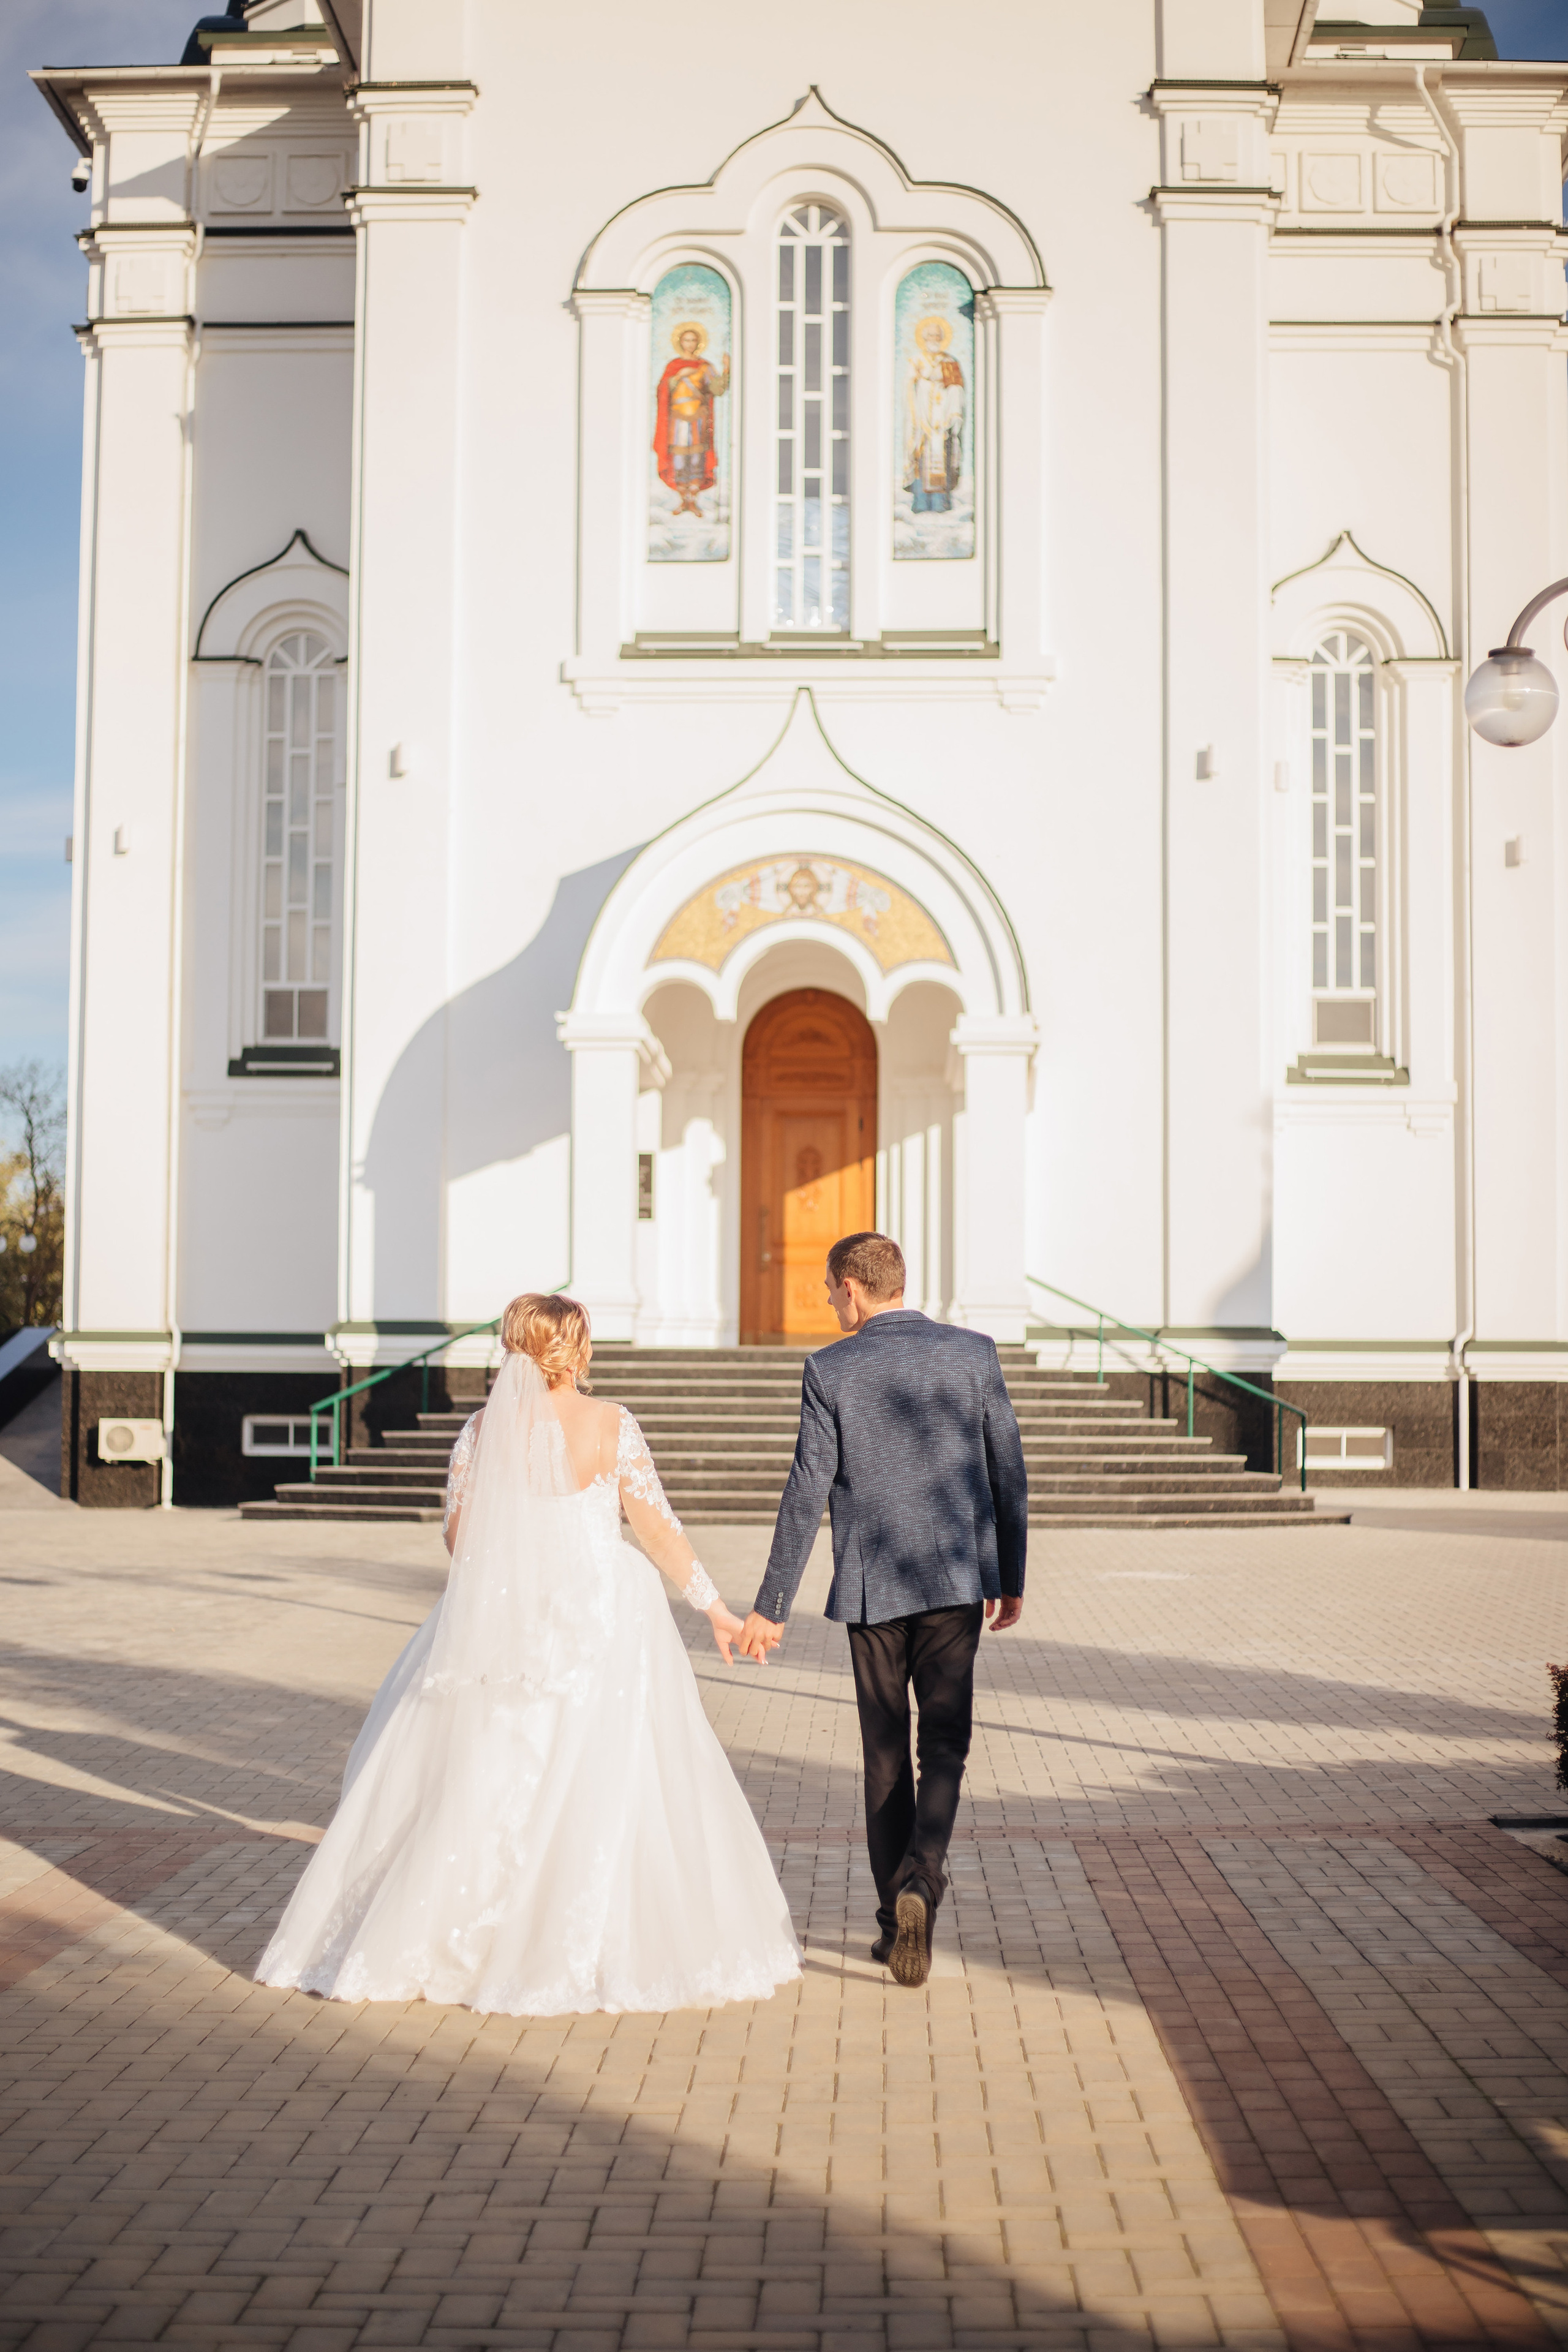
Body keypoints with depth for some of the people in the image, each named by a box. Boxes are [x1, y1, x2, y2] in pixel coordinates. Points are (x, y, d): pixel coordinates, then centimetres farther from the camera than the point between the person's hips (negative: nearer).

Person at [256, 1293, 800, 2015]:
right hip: (602, 1621, -2)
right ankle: (607, 1949, 8)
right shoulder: (611, 1425, -6)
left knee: (478, 1785, 10)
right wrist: (714, 1608, 3)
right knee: (603, 1786, 4)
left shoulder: (483, 1429, 0)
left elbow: (458, 1538, 4)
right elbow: (658, 1529, -6)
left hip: (502, 1626, 2)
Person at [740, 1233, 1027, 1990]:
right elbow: (1008, 1472, 3)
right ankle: (919, 1882, -16)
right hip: (957, 1581, 1)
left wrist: (770, 1607, -1)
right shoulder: (974, 1353, 0)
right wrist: (1011, 1578, 14)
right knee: (944, 1749, 8)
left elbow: (806, 1495, -7)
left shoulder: (830, 1370, -5)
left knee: (885, 1756, 13)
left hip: (871, 1587, -1)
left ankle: (895, 1918, 18)